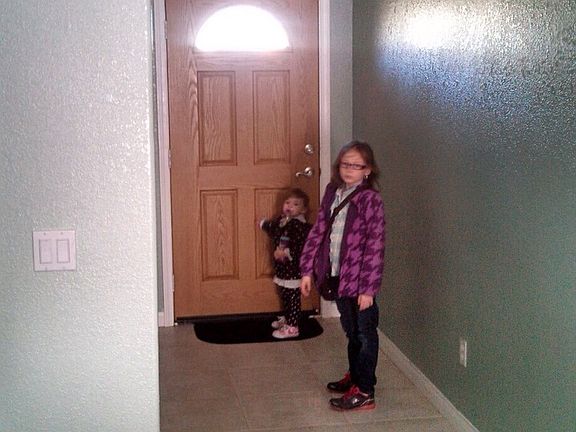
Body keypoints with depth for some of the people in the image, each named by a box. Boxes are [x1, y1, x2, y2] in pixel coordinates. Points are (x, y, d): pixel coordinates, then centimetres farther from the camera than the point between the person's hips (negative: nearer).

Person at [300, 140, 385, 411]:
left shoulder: (370, 199, -15)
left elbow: (375, 245, -17)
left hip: (358, 279, -6)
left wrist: (368, 287, -19)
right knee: (351, 330, 21)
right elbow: (318, 231, 9)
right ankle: (354, 376, 37)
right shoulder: (332, 192, 5)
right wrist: (308, 269, 5)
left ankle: (364, 392, 13)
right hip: (338, 276, 6)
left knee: (364, 334, 5)